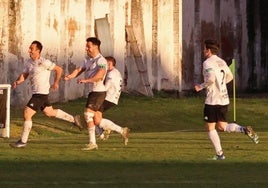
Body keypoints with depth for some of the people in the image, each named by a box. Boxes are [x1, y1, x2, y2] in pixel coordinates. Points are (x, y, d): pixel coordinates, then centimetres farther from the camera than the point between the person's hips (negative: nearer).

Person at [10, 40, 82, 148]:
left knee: (27, 114, -11)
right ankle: (73, 119, 39)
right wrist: (18, 81, -10)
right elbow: (24, 75, 10)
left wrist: (56, 83, -4)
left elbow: (59, 69, -8)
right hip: (36, 93, 9)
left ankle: (23, 141, -4)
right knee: (50, 112, 23)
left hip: (41, 94, -9)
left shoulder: (44, 62, -16)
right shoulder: (29, 62, 7)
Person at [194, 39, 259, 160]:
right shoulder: (222, 62, 12)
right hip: (224, 99, 7)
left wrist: (201, 87, -12)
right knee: (222, 126, 14)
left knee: (210, 127, 4)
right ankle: (244, 130, -10)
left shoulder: (207, 63, -13)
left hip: (212, 100, -7)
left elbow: (211, 79, -27)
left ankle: (219, 154, 1)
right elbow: (229, 77, 22)